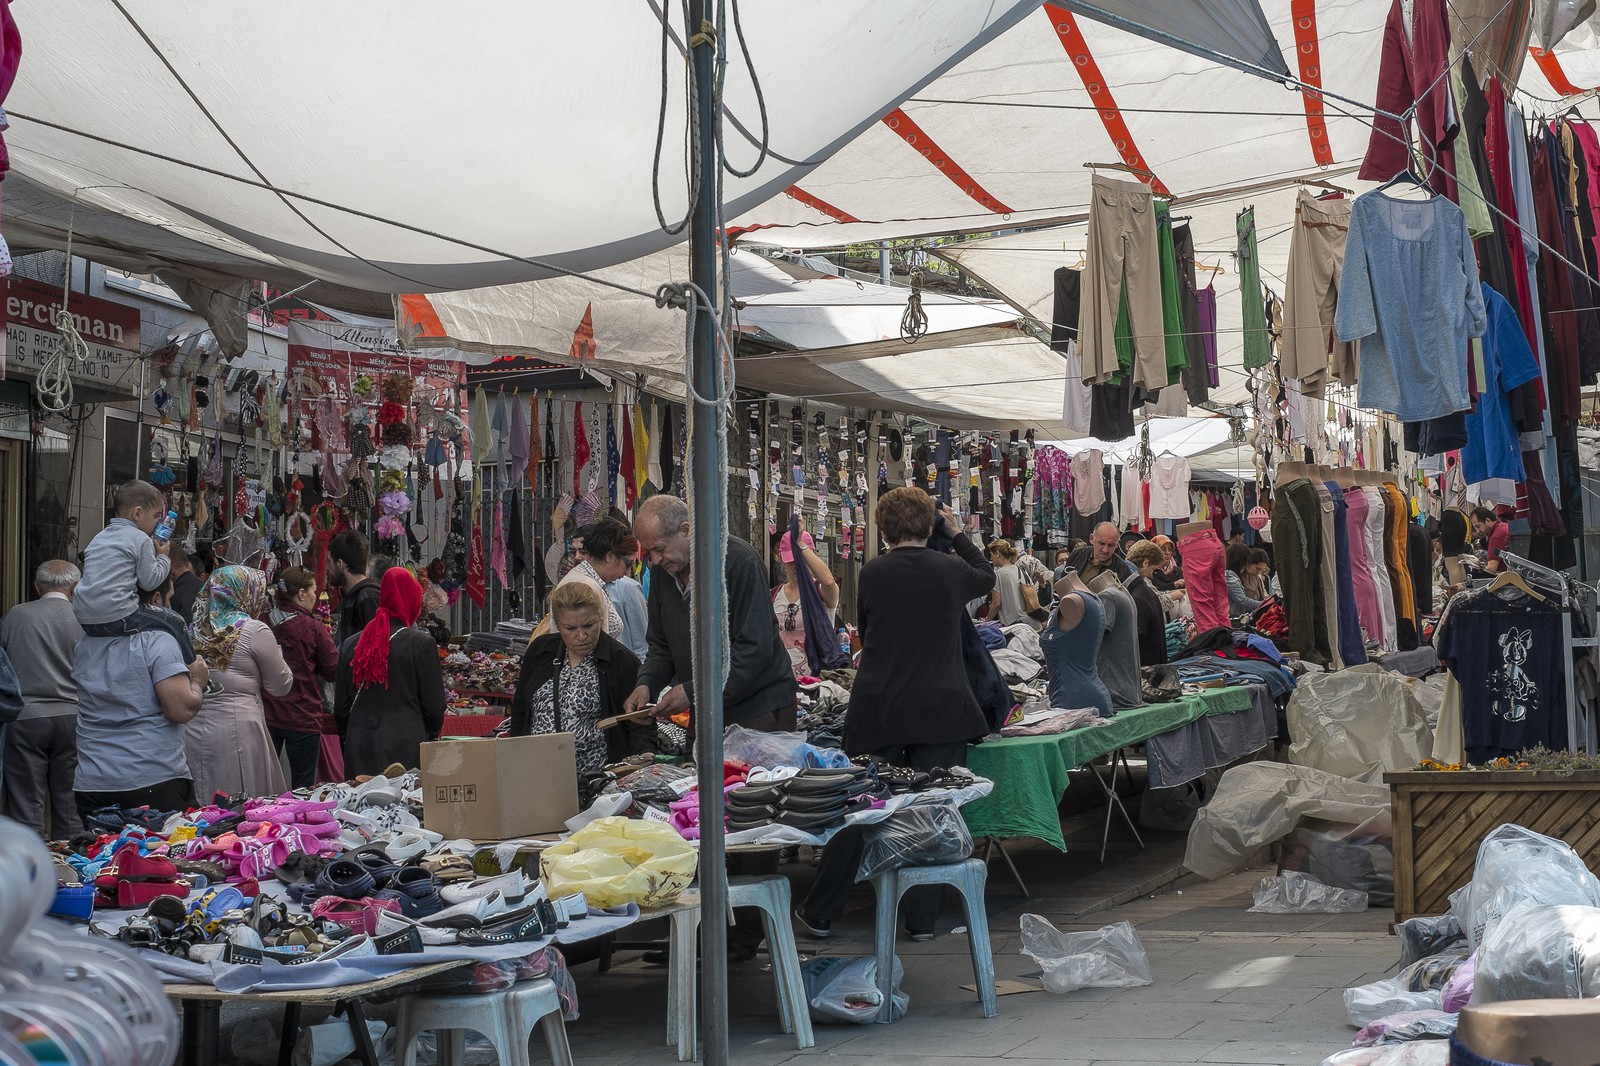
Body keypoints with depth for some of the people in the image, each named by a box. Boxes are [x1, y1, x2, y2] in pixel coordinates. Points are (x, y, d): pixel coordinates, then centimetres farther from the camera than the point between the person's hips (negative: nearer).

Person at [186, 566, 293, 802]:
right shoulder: (255, 631, -8)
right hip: (236, 729, -6)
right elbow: (281, 686, 0)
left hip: (193, 732, 6)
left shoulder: (196, 629, 7)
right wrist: (276, 654, 16)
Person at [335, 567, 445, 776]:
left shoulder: (350, 644, 6)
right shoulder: (421, 644, -6)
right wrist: (430, 736, 14)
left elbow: (340, 709, 11)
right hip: (406, 749, -4)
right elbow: (434, 706, -3)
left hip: (359, 753, 4)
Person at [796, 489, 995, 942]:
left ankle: (820, 913, 14)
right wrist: (957, 534, 30)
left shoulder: (871, 573, -2)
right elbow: (988, 577, 20)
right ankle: (922, 918, 9)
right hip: (941, 709, -1)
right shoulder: (950, 569, -3)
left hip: (877, 708, 1)